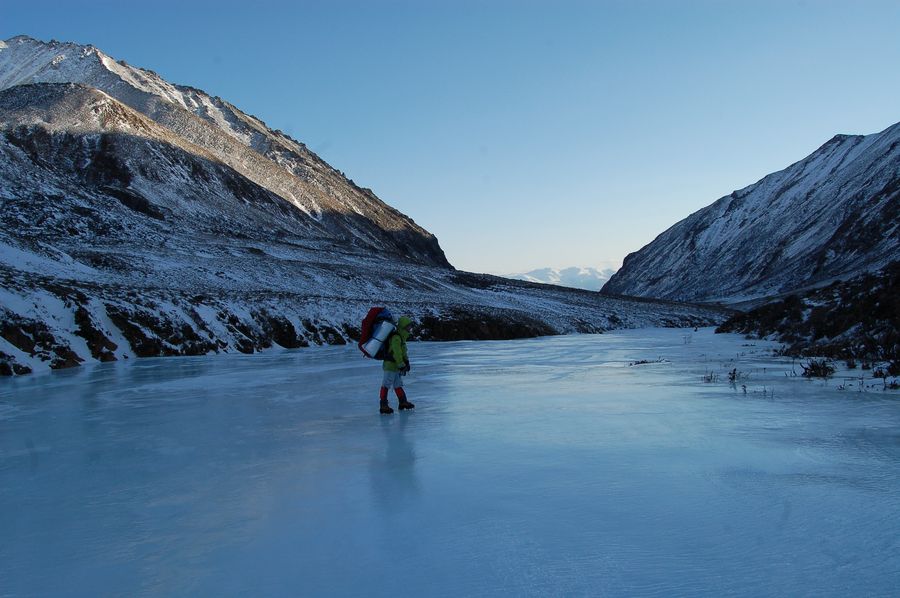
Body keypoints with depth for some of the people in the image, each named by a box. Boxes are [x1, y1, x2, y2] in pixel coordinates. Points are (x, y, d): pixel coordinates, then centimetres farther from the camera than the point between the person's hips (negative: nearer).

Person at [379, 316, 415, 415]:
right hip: (390, 365, -10)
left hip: (396, 366, 10)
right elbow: (396, 353, -25)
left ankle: (403, 402, 29)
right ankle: (383, 406, -4)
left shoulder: (401, 337, 14)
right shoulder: (396, 338, -21)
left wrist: (406, 363, 17)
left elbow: (404, 352, 21)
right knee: (386, 385, -6)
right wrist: (401, 365, -23)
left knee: (398, 384, 19)